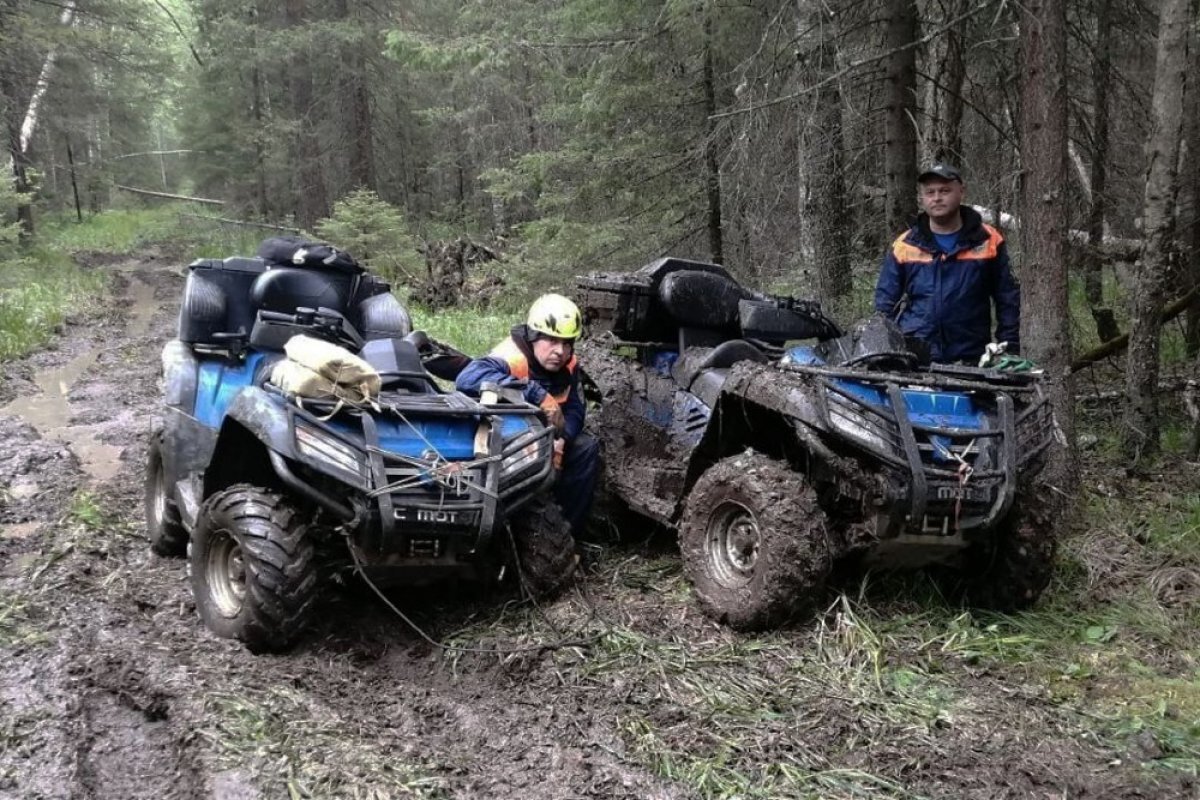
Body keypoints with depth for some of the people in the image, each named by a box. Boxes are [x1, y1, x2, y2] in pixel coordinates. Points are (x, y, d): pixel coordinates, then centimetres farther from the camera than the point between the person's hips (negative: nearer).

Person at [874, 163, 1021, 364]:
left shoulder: (988, 241, 6)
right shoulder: (904, 245, 6)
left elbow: (1008, 301, 9)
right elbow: (885, 303, 11)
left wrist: (1009, 351, 3)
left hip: (970, 360, 0)